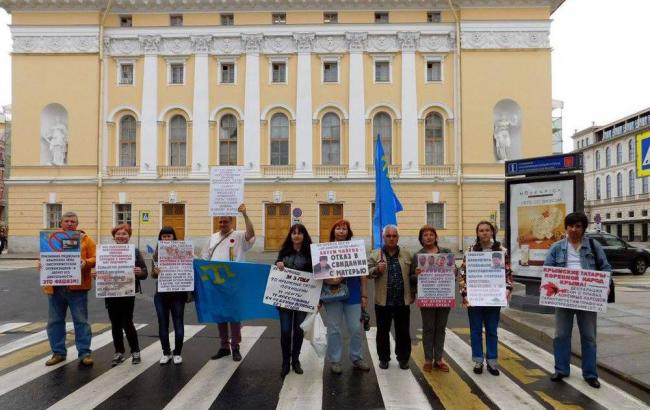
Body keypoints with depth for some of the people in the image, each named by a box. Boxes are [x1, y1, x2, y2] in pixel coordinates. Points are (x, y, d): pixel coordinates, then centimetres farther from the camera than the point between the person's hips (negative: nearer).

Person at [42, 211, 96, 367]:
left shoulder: (86, 239, 2)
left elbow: (94, 259, -2)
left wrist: (86, 263, -22)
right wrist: (41, 264, -8)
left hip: (77, 287, -3)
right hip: (55, 287, 4)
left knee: (81, 320, 0)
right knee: (55, 320, 10)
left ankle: (84, 353, 7)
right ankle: (58, 352, 23)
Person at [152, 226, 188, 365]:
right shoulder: (156, 254, 4)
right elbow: (152, 275, 4)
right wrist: (155, 272, -17)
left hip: (178, 294, -2)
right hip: (161, 295, 2)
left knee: (178, 323, 5)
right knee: (163, 324, 9)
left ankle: (177, 353, 19)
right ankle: (166, 352, 24)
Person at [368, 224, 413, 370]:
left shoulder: (406, 255, 8)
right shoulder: (375, 254, 2)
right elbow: (368, 272, -4)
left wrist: (413, 293, 9)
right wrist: (377, 270, -23)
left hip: (403, 301, 1)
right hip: (383, 301, -1)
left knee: (403, 332, 7)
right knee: (383, 331, 8)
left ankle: (403, 358, 22)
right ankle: (384, 358, 21)